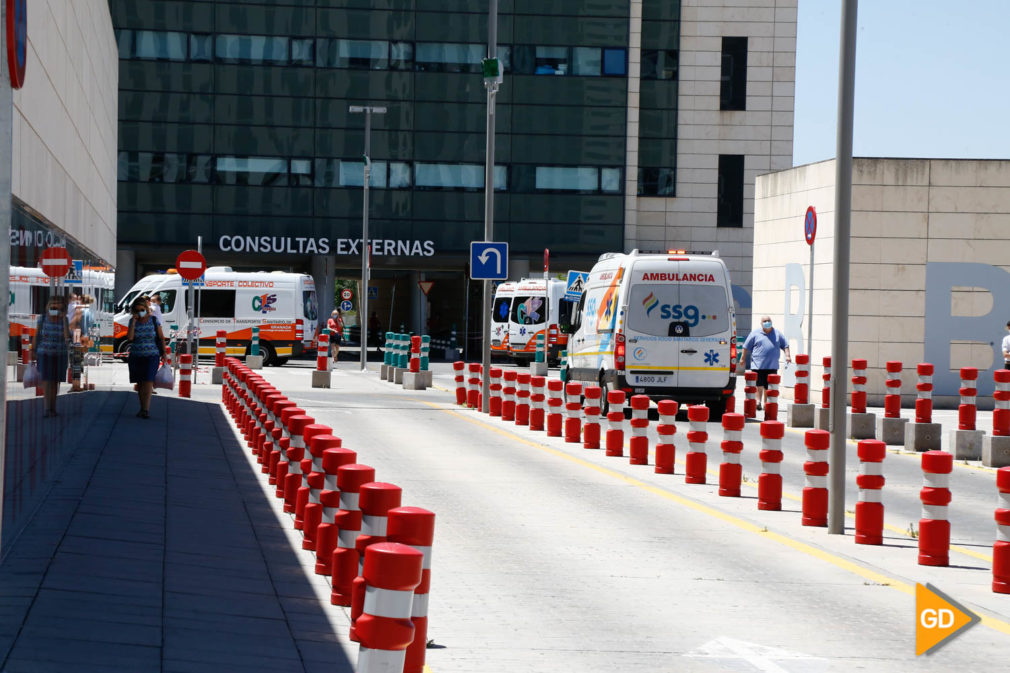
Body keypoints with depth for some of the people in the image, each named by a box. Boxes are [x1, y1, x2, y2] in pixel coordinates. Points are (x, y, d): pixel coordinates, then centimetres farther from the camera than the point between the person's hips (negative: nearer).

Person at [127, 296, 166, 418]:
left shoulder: (154, 320, -3)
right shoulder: (132, 321, 0)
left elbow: (161, 337, 2)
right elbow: (129, 338, -13)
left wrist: (164, 353, -3)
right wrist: (134, 321, -15)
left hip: (151, 356, -3)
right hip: (136, 357, 3)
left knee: (148, 381, -15)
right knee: (140, 384, 6)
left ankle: (146, 410, -21)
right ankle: (143, 408, 17)